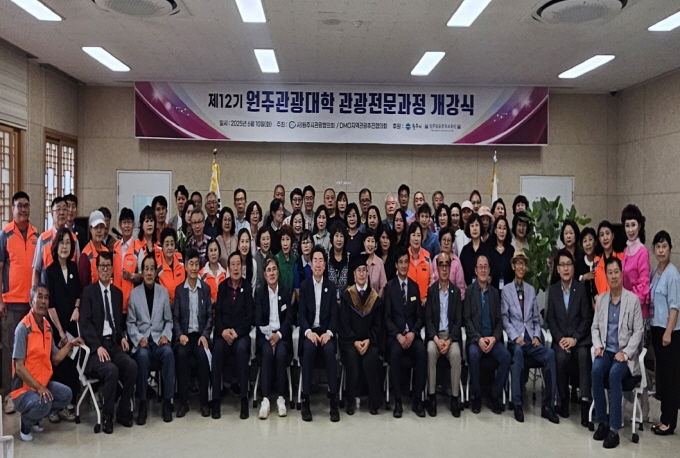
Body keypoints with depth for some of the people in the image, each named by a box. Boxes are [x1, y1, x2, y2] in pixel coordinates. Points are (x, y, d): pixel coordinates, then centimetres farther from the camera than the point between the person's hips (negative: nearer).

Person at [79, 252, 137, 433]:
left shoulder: (117, 293, 19)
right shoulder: (88, 291, 3)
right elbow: (85, 323, -6)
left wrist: (123, 337, 2)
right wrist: (98, 347, -17)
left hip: (114, 343, 4)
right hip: (95, 346, -4)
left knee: (132, 365, -23)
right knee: (111, 370, -30)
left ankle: (123, 412, -7)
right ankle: (107, 416, -11)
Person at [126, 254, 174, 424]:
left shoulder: (163, 292, 11)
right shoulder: (134, 293, 7)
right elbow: (131, 322, 5)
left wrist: (166, 335, -6)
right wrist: (139, 338, -11)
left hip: (159, 338, 1)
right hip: (141, 340, -1)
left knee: (168, 352, -31)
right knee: (143, 355, -34)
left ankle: (167, 400, -22)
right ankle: (142, 403, -22)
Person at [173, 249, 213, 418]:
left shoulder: (206, 288, 7)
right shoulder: (179, 289, 8)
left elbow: (210, 315, 4)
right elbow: (175, 317, 5)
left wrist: (205, 335, -9)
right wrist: (180, 335, -11)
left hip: (200, 334, 0)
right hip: (184, 334, 0)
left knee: (203, 355, -29)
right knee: (181, 354, -29)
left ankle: (204, 401, -15)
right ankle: (183, 401, -17)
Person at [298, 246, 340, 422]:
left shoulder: (331, 286, 10)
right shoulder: (304, 286, 8)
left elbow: (334, 314, 4)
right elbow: (301, 314, 0)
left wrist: (328, 332, -15)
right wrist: (309, 332, -18)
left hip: (326, 331, 1)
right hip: (309, 331, 0)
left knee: (329, 350, -31)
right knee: (309, 348, -32)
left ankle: (334, 402, -26)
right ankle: (305, 401, -27)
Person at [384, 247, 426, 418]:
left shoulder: (414, 286, 14)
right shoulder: (389, 286, 6)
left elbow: (419, 315, 11)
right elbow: (387, 316, 0)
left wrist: (412, 333, -7)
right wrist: (398, 335, -15)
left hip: (412, 334, 2)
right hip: (394, 333, -2)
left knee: (422, 351, -28)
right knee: (395, 352, -33)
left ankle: (416, 399, -17)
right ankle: (398, 401, -22)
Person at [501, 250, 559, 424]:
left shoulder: (531, 290, 20)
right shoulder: (506, 290, 9)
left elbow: (536, 318, 19)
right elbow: (505, 318, 2)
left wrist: (536, 336, 1)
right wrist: (515, 337, -12)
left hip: (531, 338, 3)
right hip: (516, 339, -3)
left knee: (549, 353, -28)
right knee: (518, 351, -38)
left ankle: (548, 405, -23)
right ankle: (517, 403, -32)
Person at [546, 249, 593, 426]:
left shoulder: (581, 288, 4)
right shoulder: (552, 289, 11)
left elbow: (587, 318, 0)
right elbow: (550, 318, 6)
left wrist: (574, 338, -11)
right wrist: (560, 338, -8)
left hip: (579, 337, -1)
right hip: (560, 338, 1)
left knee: (583, 354, -32)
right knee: (562, 356, -29)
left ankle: (585, 401, -33)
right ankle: (563, 401, -16)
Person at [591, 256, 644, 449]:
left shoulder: (633, 299, -3)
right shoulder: (601, 299, 10)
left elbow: (638, 330, -4)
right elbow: (595, 327, 14)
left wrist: (625, 353, -13)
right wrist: (597, 346, -3)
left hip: (625, 353, -3)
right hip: (606, 350, 3)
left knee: (614, 373, -32)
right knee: (596, 370, -27)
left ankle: (614, 428, -25)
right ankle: (602, 420, -14)